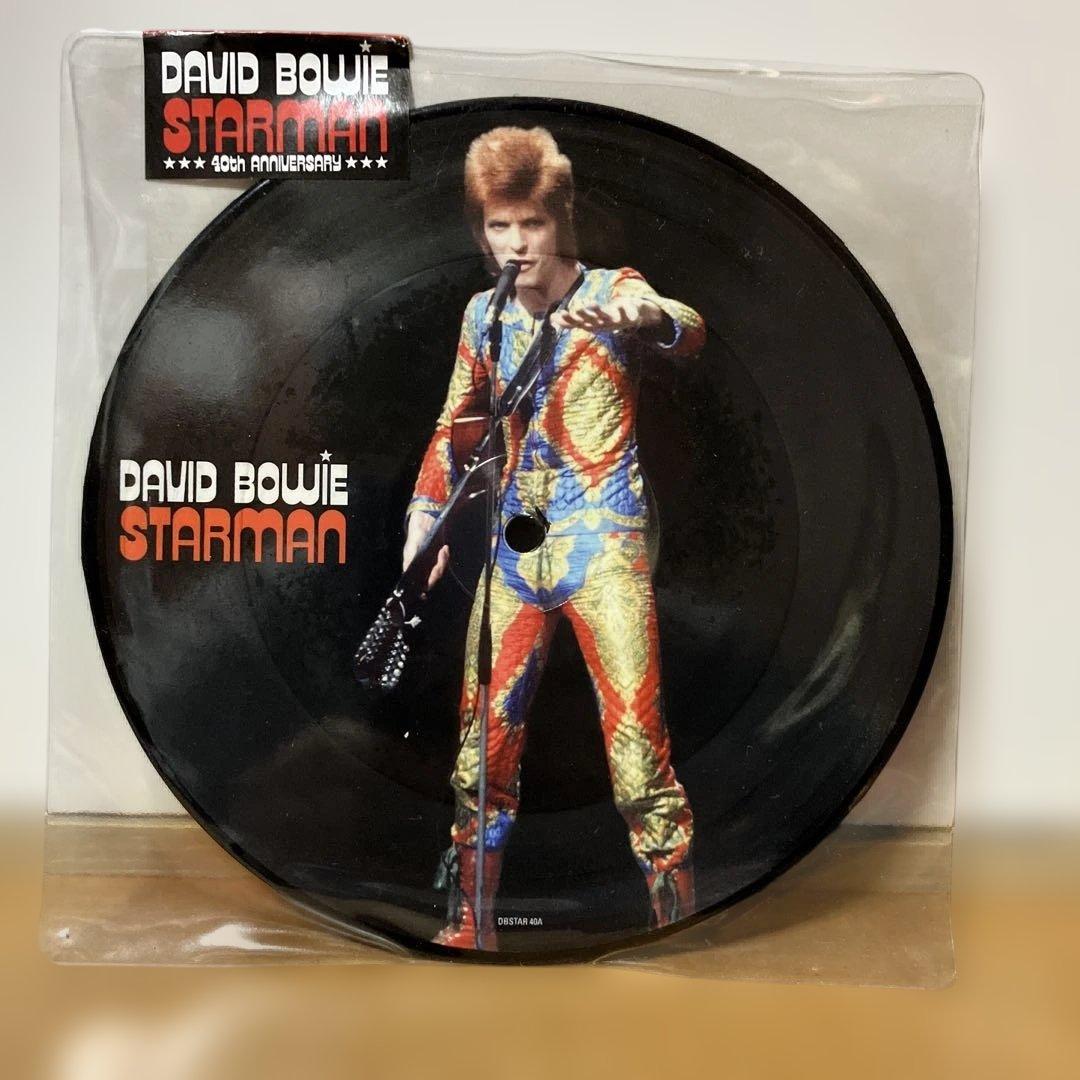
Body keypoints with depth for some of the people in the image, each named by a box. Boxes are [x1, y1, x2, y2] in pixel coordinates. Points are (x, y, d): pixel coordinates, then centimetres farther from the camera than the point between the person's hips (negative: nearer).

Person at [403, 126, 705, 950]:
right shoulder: (485, 313, 12)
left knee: (638, 751, -11)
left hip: (602, 542, -4)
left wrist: (648, 317, -46)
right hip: (514, 549, 5)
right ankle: (468, 928, 28)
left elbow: (688, 331, -22)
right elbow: (455, 425, 19)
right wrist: (426, 514, 6)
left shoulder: (610, 292, -1)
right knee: (482, 751, 10)